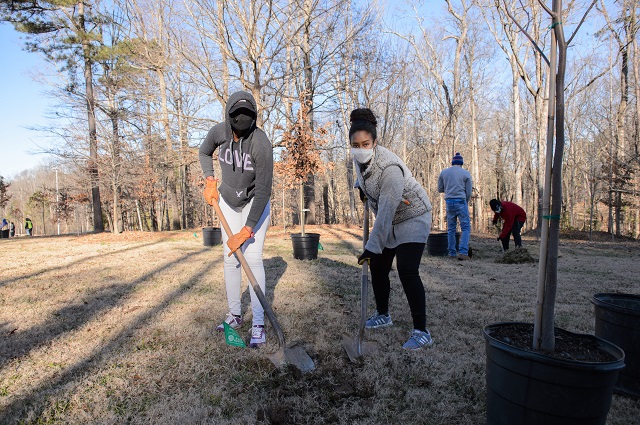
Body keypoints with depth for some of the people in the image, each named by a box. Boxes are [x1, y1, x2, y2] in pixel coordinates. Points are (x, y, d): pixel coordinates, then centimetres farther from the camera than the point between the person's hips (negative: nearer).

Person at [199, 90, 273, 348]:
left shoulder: (261, 144, -31)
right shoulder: (219, 132, -15)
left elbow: (263, 191, -32)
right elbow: (204, 153, 9)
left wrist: (246, 231, -34)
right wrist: (210, 181, -7)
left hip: (255, 202, -4)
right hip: (228, 200, 5)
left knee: (252, 257, -14)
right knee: (230, 257, 5)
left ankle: (259, 324, -9)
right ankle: (234, 315, 18)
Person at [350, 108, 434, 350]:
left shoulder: (390, 167, -33)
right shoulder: (359, 158, -8)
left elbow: (386, 211, -35)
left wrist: (372, 247, -34)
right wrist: (361, 186, 8)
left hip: (412, 217, -8)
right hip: (388, 221, 8)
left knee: (407, 271, -18)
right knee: (378, 267, 11)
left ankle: (421, 332, -9)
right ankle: (383, 315, 32)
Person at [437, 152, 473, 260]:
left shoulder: (443, 172, 8)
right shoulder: (466, 173, 2)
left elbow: (440, 189, 13)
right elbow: (469, 193, 3)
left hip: (449, 202, 3)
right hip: (461, 201, -3)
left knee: (451, 228, 10)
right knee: (466, 227, 0)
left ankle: (452, 253, 10)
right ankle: (463, 252, -12)